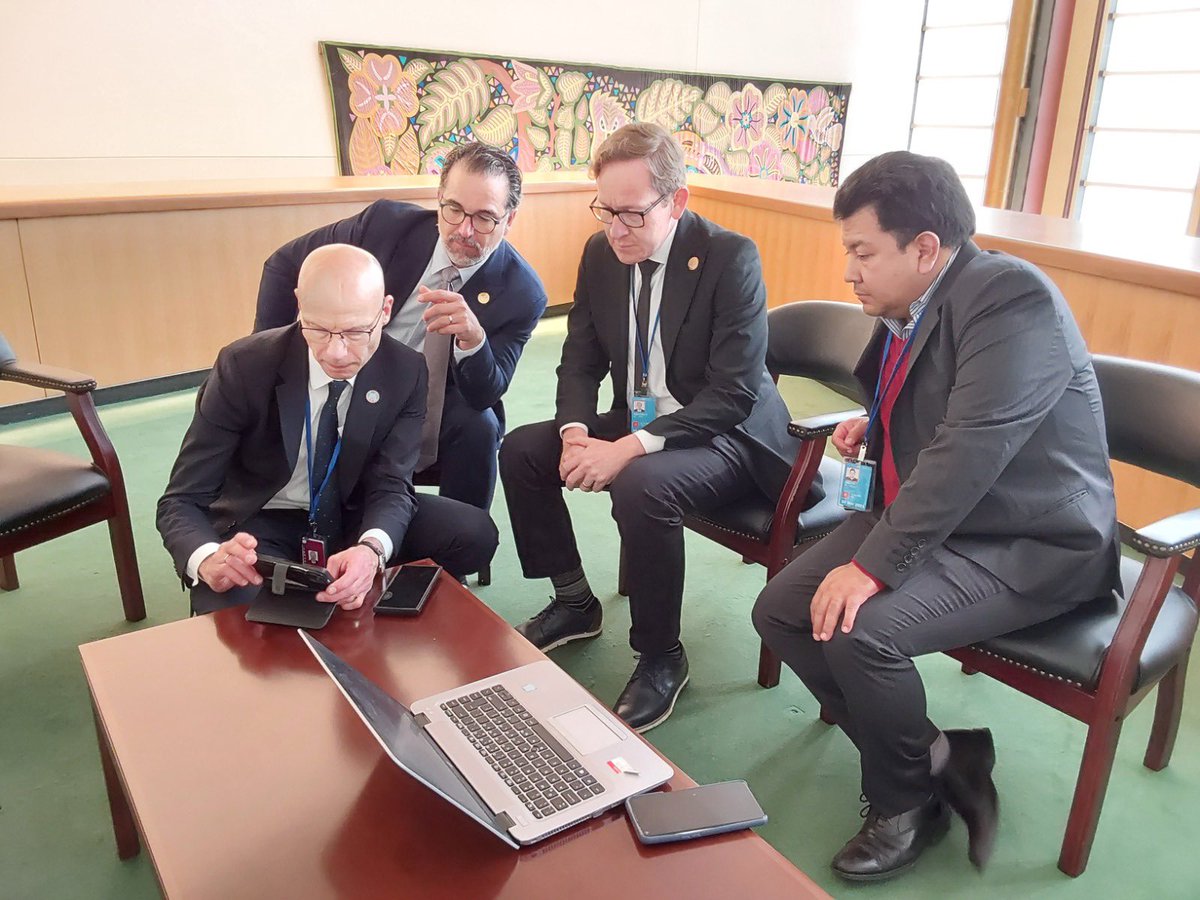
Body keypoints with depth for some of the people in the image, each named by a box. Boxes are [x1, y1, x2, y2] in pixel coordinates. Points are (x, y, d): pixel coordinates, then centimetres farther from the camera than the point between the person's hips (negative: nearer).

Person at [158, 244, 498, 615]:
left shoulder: (406, 372, -13)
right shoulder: (243, 366, -20)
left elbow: (391, 485, -15)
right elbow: (182, 501, -18)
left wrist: (370, 549, -41)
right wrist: (209, 559, -43)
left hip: (356, 521, 3)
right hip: (261, 528, -3)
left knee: (474, 533, -19)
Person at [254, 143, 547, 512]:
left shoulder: (522, 294, -14)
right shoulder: (386, 222, -12)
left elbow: (485, 397, -16)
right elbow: (284, 264, 1)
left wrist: (474, 338, -37)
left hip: (442, 431, 0)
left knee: (478, 425, -31)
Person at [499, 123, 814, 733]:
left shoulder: (730, 257, -19)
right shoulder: (601, 253, -1)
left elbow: (734, 392, -24)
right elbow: (580, 360, 6)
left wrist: (631, 447, -31)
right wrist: (574, 431, -15)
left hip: (724, 435, -7)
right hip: (633, 425, 7)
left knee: (642, 485, -35)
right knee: (520, 451, -6)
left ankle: (662, 657, -11)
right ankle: (574, 603, 13)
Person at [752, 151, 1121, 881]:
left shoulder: (1013, 297, -20)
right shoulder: (906, 306, 6)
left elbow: (971, 448, -29)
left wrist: (875, 565, -30)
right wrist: (877, 432, 6)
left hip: (1026, 542, -9)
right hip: (923, 515, 9)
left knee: (860, 629, -28)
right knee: (782, 610, -2)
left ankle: (909, 799, 3)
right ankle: (936, 757, 9)